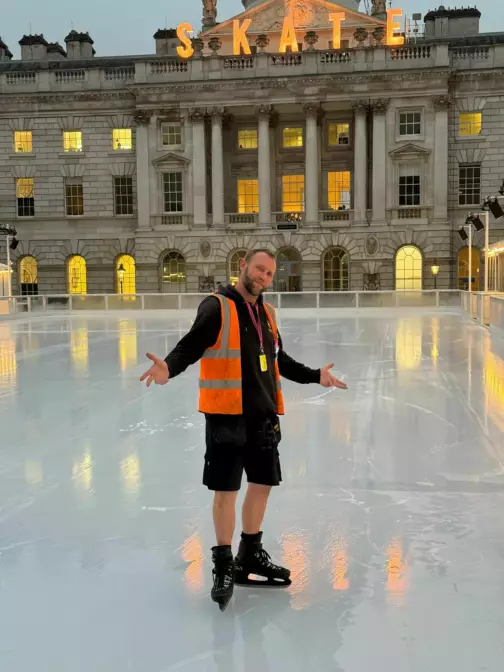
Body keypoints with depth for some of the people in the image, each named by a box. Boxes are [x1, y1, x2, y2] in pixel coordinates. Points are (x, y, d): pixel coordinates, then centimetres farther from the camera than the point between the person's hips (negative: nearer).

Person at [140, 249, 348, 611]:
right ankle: (223, 565, 17)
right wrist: (169, 367, -36)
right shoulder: (216, 307, -9)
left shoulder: (267, 312, 13)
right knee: (226, 490, 0)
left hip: (263, 414, 7)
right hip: (227, 415, -7)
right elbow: (190, 347, -18)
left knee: (262, 484, 15)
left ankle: (250, 555, 34)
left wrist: (315, 376, 27)